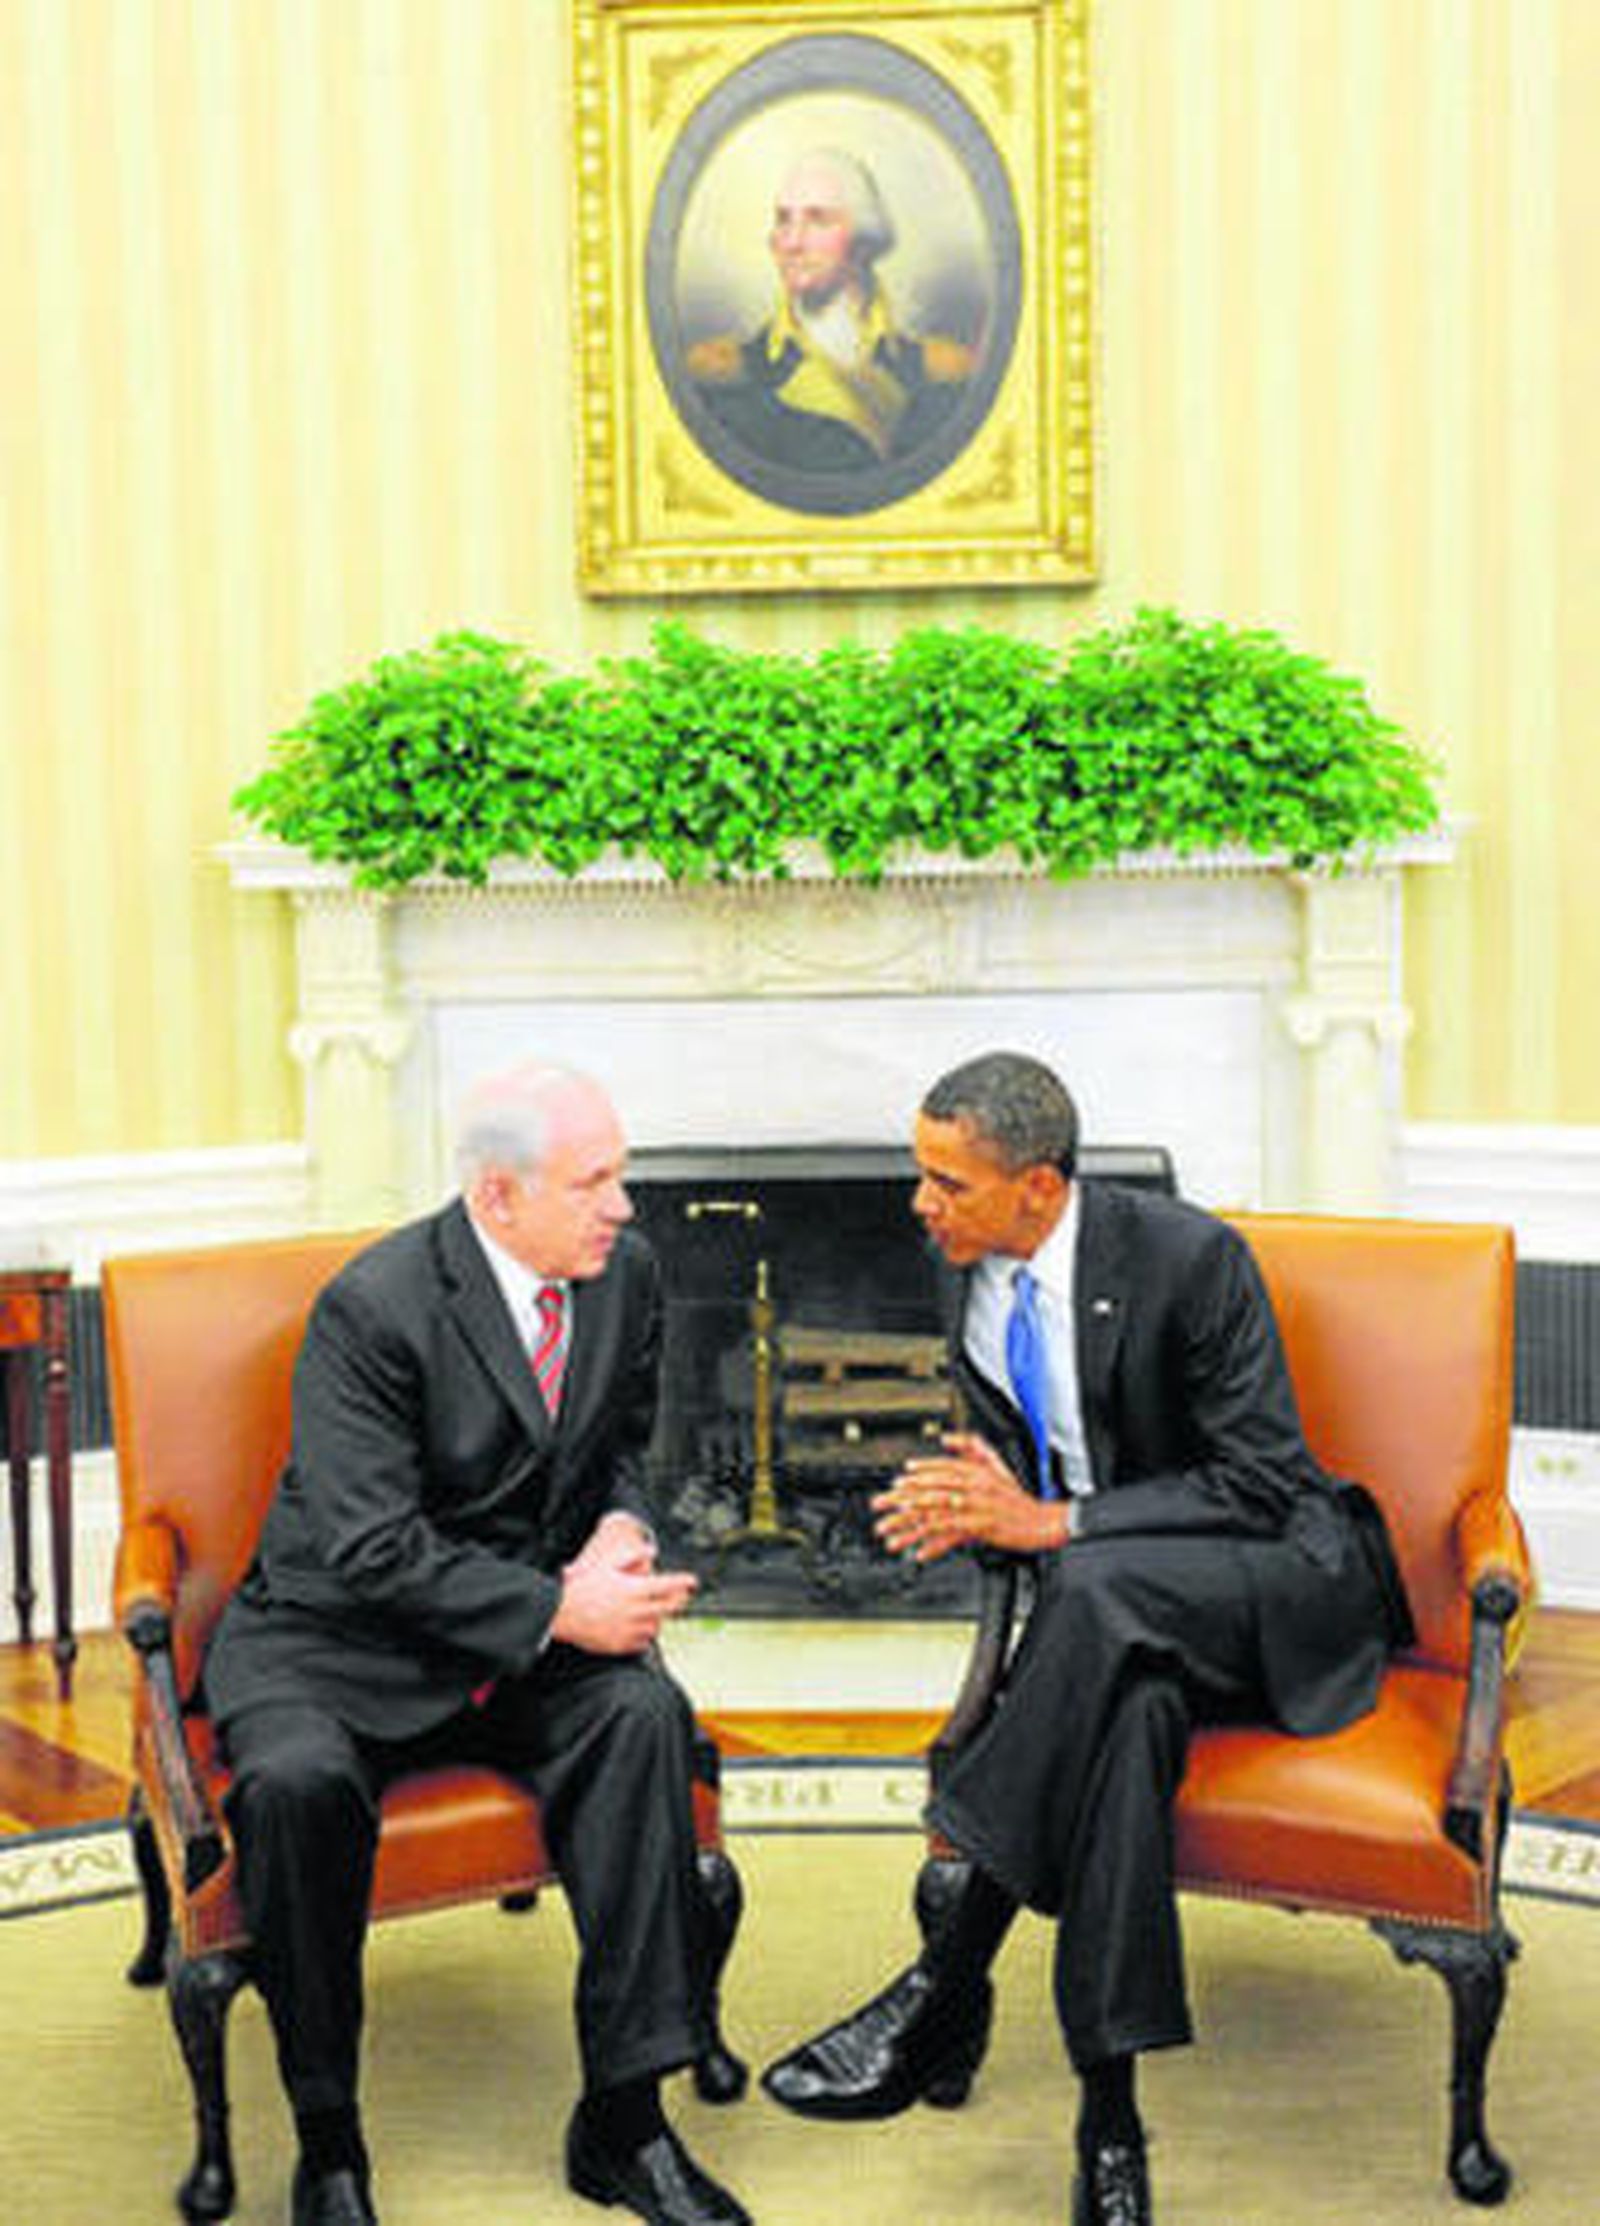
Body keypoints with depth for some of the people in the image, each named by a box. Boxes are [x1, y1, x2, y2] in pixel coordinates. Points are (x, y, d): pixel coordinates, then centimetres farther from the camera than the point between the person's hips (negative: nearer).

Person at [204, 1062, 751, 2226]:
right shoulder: (373, 1309, -20)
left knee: (645, 1713, -25)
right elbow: (373, 1553, -23)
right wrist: (558, 1610, -26)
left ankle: (624, 2119, -16)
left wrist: (624, 1528, -7)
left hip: (531, 1631, 5)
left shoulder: (625, 1270, -1)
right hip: (337, 1635, -4)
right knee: (298, 1782, -33)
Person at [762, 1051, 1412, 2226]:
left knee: (1098, 1582, -38)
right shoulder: (972, 1282, 3)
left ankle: (947, 1985, -33)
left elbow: (1260, 1482, -18)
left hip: (1290, 1582, -5)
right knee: (1129, 1708, -34)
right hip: (1119, 1605, 5)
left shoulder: (1191, 1257, -17)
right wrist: (970, 1504, -11)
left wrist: (1052, 1524, -24)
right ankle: (1110, 2119, -29)